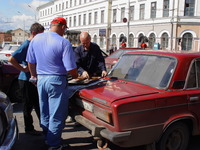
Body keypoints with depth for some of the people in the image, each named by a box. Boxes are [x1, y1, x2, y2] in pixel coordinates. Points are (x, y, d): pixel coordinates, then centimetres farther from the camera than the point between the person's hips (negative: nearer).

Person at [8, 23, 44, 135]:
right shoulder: (26, 45, -17)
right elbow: (11, 59, -25)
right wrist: (23, 69, -19)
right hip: (26, 80, -8)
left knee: (38, 103, 16)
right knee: (28, 105, 3)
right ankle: (29, 128, 16)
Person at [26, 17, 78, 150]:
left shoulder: (36, 39, 2)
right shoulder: (64, 42, -15)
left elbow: (31, 62, 10)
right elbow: (71, 69, -17)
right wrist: (75, 76, 4)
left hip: (41, 80, 6)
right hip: (56, 81, -6)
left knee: (45, 113, 19)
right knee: (57, 115, 6)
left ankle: (48, 139, 34)